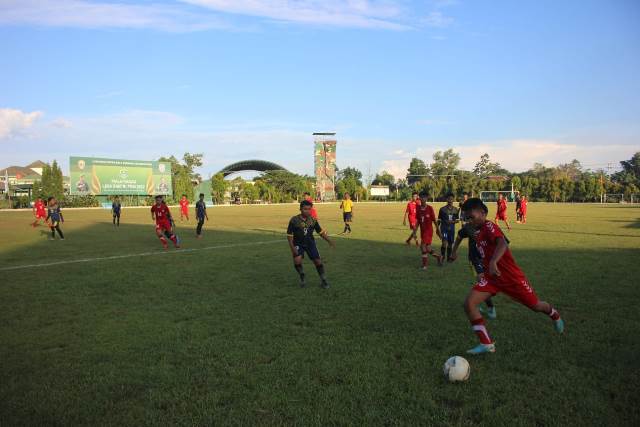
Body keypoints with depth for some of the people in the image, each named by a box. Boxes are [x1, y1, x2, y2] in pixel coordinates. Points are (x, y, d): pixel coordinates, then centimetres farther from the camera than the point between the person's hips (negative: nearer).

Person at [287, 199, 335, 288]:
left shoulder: (313, 220, -7)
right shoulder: (294, 220, -16)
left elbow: (320, 231, 2)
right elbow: (289, 234, -10)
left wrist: (328, 240, -11)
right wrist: (292, 247, -18)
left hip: (310, 243, 2)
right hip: (298, 244, -2)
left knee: (318, 261, -3)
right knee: (297, 261, -24)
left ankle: (323, 281, 19)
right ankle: (302, 278, 5)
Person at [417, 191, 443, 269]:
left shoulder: (430, 208, -10)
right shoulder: (418, 208, 2)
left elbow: (434, 220, -3)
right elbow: (417, 221, 8)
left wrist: (437, 230, 2)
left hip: (429, 230, -5)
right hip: (422, 231, 5)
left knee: (423, 246, -14)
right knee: (427, 248, 9)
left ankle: (424, 264, 0)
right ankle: (439, 257, 33)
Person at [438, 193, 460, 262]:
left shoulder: (456, 209, 3)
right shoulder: (442, 209, -5)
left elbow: (457, 219, 7)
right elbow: (439, 220, 1)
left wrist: (453, 222, -14)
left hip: (452, 228, 3)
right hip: (444, 228, -3)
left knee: (450, 243, 11)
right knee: (444, 242, -18)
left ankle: (449, 257, 25)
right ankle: (442, 256, -4)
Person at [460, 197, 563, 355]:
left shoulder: (489, 226, -20)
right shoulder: (478, 232, 6)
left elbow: (502, 244, -40)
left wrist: (493, 262, -55)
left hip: (511, 276, -7)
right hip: (491, 277, 7)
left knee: (535, 305, 13)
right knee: (469, 303, -14)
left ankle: (555, 315, 50)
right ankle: (486, 344, -8)